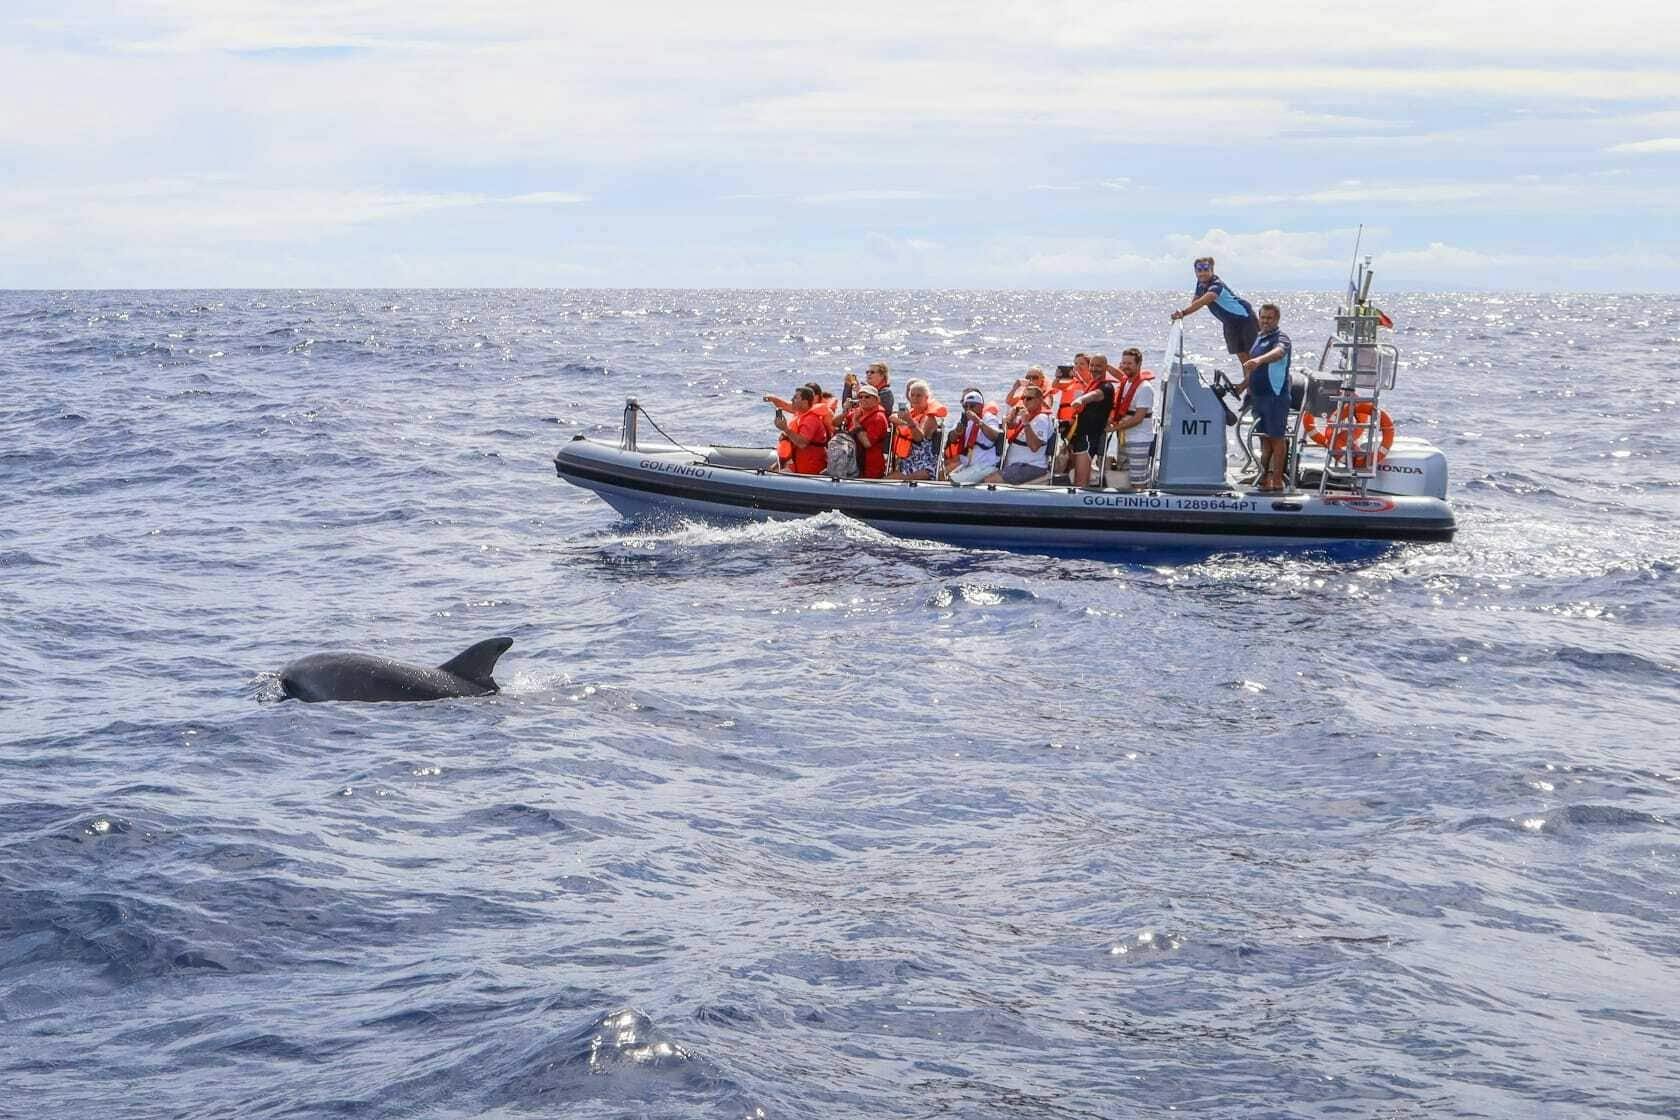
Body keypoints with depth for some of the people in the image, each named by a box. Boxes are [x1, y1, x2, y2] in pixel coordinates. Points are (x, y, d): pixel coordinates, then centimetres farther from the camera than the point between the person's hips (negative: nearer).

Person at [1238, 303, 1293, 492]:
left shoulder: (1280, 339, -9)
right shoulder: (1258, 339, 17)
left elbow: (1278, 352, -34)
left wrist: (1259, 360, -52)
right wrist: (1241, 387, 27)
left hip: (1275, 396, -8)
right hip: (1258, 396, 8)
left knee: (1277, 438, -5)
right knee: (1265, 439, 12)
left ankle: (1277, 482, -4)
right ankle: (1265, 480, 16)